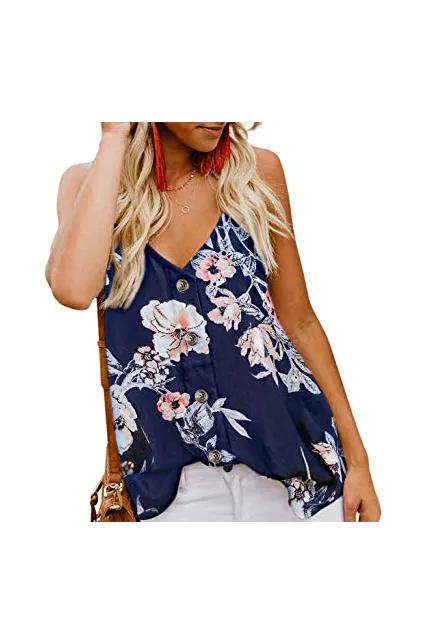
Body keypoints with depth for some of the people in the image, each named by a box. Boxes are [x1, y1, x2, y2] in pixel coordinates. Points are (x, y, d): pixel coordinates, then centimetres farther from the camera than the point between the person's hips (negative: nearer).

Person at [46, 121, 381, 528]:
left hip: (292, 465, 1)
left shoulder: (257, 171, -1)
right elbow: (73, 289, -27)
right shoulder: (89, 183, -5)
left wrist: (356, 459, 4)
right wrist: (115, 135, -20)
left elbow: (298, 321, 5)